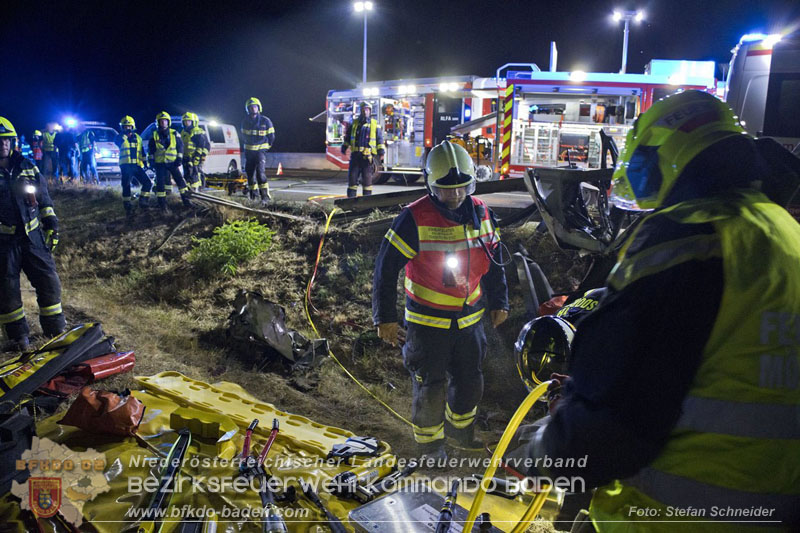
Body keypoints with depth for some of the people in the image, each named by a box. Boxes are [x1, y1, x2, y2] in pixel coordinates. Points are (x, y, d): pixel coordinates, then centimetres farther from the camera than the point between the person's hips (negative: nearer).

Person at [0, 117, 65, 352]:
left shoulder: (27, 167, 8)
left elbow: (44, 198, 15)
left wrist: (51, 224, 10)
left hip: (32, 235, 3)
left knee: (49, 281, 4)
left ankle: (56, 327, 18)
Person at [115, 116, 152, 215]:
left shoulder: (138, 138, 17)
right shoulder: (121, 137, 5)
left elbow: (142, 152, 23)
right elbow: (117, 141, -19)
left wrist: (145, 162, 17)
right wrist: (125, 134, -22)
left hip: (137, 166, 4)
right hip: (126, 165, -4)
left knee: (148, 183, -4)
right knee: (126, 186, -6)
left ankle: (142, 201, 9)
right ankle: (127, 206, 0)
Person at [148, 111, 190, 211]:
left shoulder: (174, 134, 4)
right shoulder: (154, 135, 5)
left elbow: (180, 146, 7)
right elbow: (150, 149, 10)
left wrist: (179, 159, -1)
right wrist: (151, 160, 2)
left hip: (172, 162, 0)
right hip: (160, 163, 0)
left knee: (180, 180, -7)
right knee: (160, 183, -2)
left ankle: (186, 200, -1)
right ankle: (162, 204, 4)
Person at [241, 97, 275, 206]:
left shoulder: (265, 121, -5)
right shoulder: (245, 122, 5)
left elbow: (271, 136, 4)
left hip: (261, 150, -4)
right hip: (248, 151, 4)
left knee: (260, 171, -19)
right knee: (249, 172, 9)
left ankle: (265, 195, -19)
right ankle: (252, 192, 27)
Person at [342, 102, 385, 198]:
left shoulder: (375, 124, 6)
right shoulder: (354, 123, 12)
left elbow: (380, 139, 5)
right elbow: (347, 137, 20)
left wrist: (381, 153, -2)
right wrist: (344, 148, 15)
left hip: (367, 156, -2)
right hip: (355, 155, 2)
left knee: (367, 178, 1)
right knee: (352, 177, 2)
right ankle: (351, 199, 9)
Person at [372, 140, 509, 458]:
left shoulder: (481, 213, -1)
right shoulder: (415, 219, -17)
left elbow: (494, 261, 13)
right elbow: (386, 268, -13)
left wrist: (499, 302, 14)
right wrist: (385, 317, -12)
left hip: (470, 318, 5)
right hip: (427, 321, -5)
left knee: (470, 383, 17)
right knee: (430, 387, 5)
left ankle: (459, 431, 44)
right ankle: (429, 441, 30)